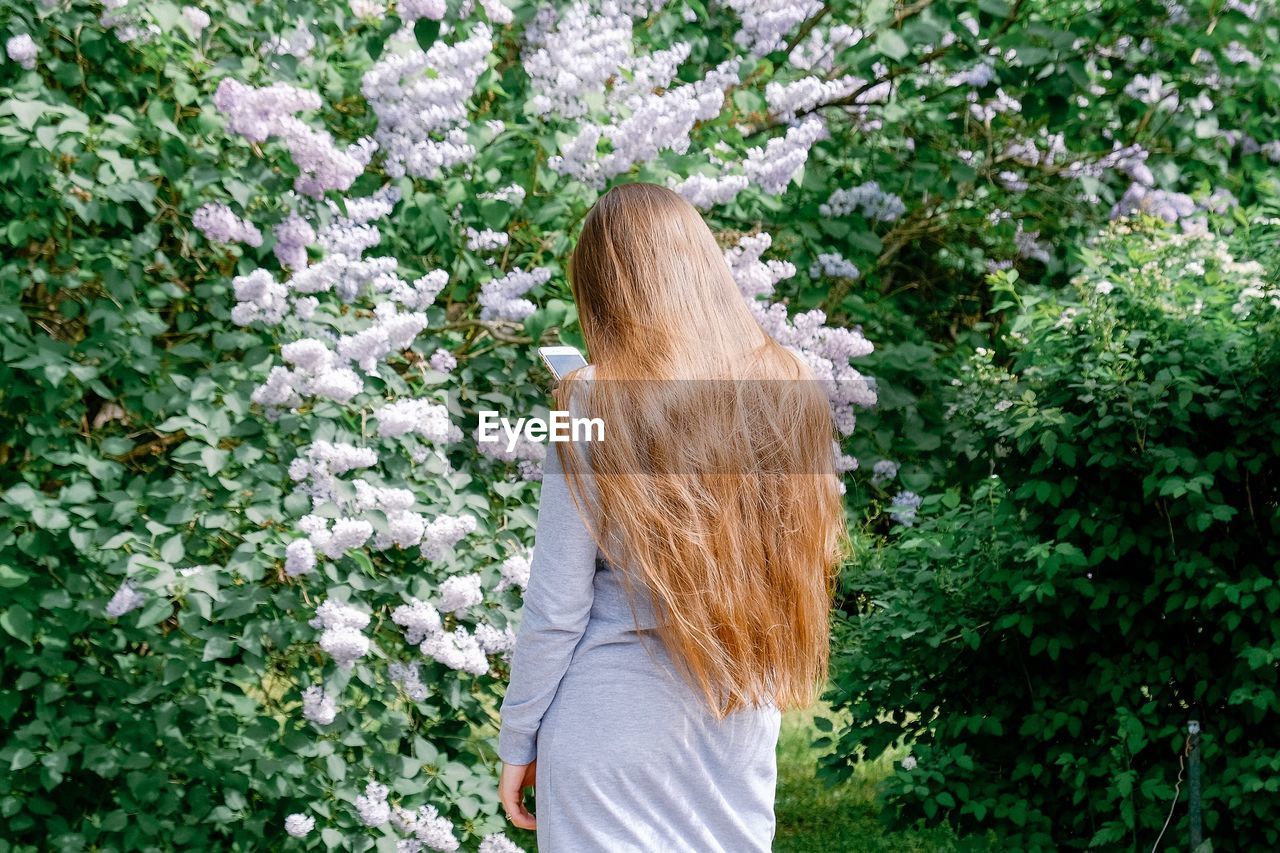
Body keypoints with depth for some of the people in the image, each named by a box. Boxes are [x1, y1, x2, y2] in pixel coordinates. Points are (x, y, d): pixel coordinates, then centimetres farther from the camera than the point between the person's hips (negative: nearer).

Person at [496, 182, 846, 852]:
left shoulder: (594, 405, -13)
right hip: (743, 720, 4)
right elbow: (807, 554, 8)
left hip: (616, 724, -4)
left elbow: (555, 608, -11)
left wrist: (517, 741, 0)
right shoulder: (788, 390, -3)